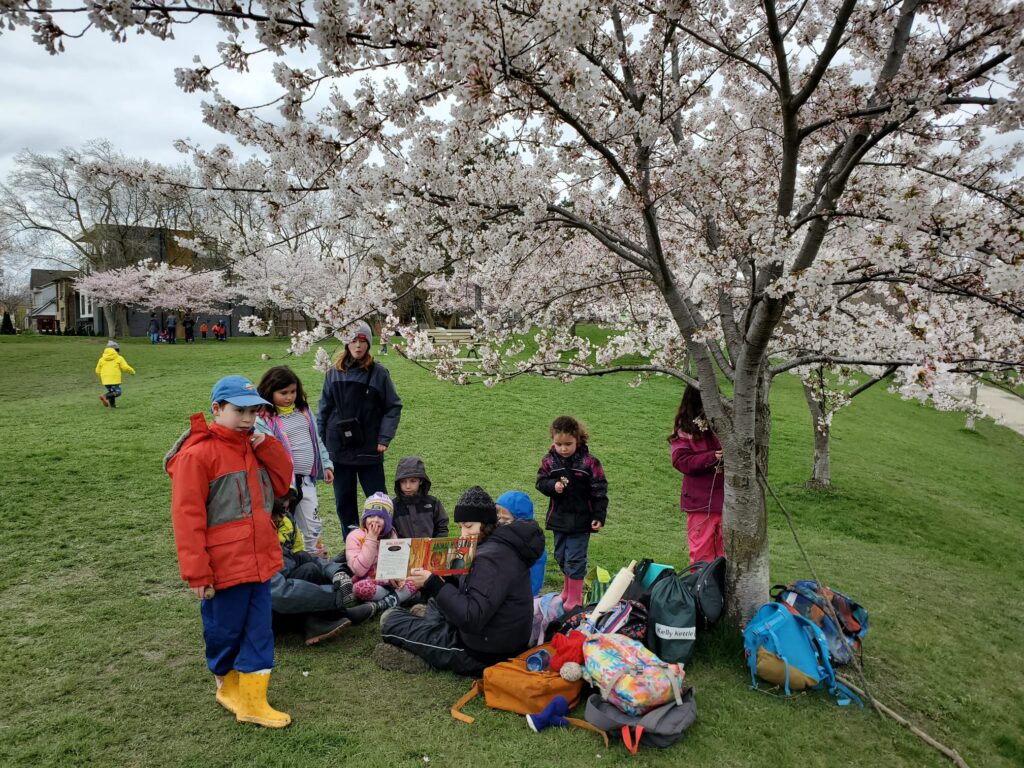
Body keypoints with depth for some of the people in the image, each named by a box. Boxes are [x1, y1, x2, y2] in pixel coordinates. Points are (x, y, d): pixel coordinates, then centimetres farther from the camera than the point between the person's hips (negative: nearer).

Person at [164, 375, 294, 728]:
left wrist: (267, 446, -4)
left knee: (260, 631, 9)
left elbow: (282, 484, 10)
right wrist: (197, 573, -15)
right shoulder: (197, 453, -15)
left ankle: (252, 702, 19)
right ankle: (227, 686, 37)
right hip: (224, 566, -6)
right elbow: (187, 517, -16)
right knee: (224, 632, 13)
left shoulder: (254, 446, 8)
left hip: (260, 560, 7)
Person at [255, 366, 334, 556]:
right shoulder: (264, 420, -12)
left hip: (307, 480, 6)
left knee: (314, 527, 14)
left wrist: (326, 465, 16)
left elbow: (317, 440, 17)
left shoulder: (304, 411, 9)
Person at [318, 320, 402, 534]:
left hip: (369, 449, -3)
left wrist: (384, 438, -10)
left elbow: (393, 407, -1)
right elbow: (324, 409, 8)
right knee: (344, 501, 13)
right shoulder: (334, 373, 4)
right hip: (339, 448, 4)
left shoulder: (378, 372, -5)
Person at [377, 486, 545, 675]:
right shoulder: (500, 545, 6)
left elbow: (472, 619, -30)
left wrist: (433, 584, -26)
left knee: (390, 619, -3)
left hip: (480, 656, -10)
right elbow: (467, 591, 11)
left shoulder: (492, 558, -25)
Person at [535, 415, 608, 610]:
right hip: (558, 518, 5)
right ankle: (568, 588, 41)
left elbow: (599, 490, -9)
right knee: (561, 556, 19)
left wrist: (599, 515, -11)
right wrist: (553, 485, -22)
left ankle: (575, 598, 15)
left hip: (581, 519, -4)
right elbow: (541, 482, -1)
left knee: (575, 558, 1)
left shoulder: (589, 462, -14)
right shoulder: (549, 460, -5)